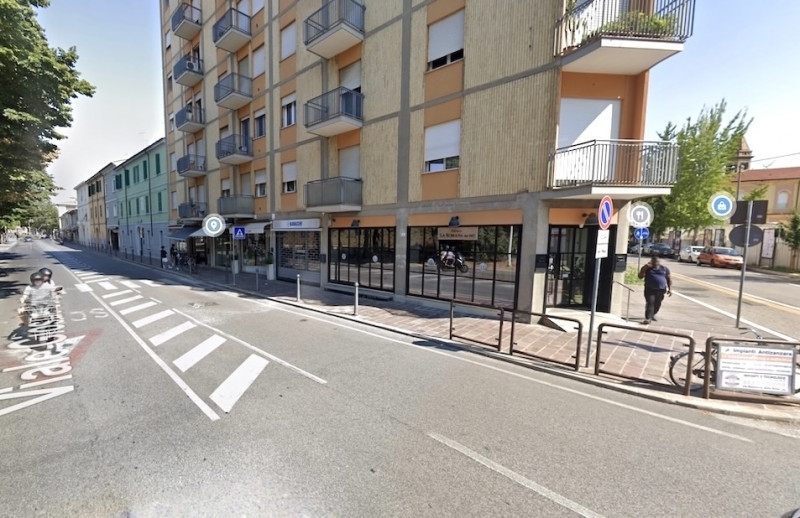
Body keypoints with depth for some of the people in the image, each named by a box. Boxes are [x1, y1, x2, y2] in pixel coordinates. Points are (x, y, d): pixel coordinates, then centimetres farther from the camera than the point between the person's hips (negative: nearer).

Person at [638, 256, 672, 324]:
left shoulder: (664, 269, 8)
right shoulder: (647, 268, 4)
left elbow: (669, 279, 10)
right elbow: (640, 276, -6)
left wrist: (670, 289, 2)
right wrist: (644, 268, -15)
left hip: (661, 290, 3)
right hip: (649, 289, -3)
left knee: (657, 304, 13)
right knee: (650, 303, -14)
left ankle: (652, 315, 37)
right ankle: (648, 318, -17)